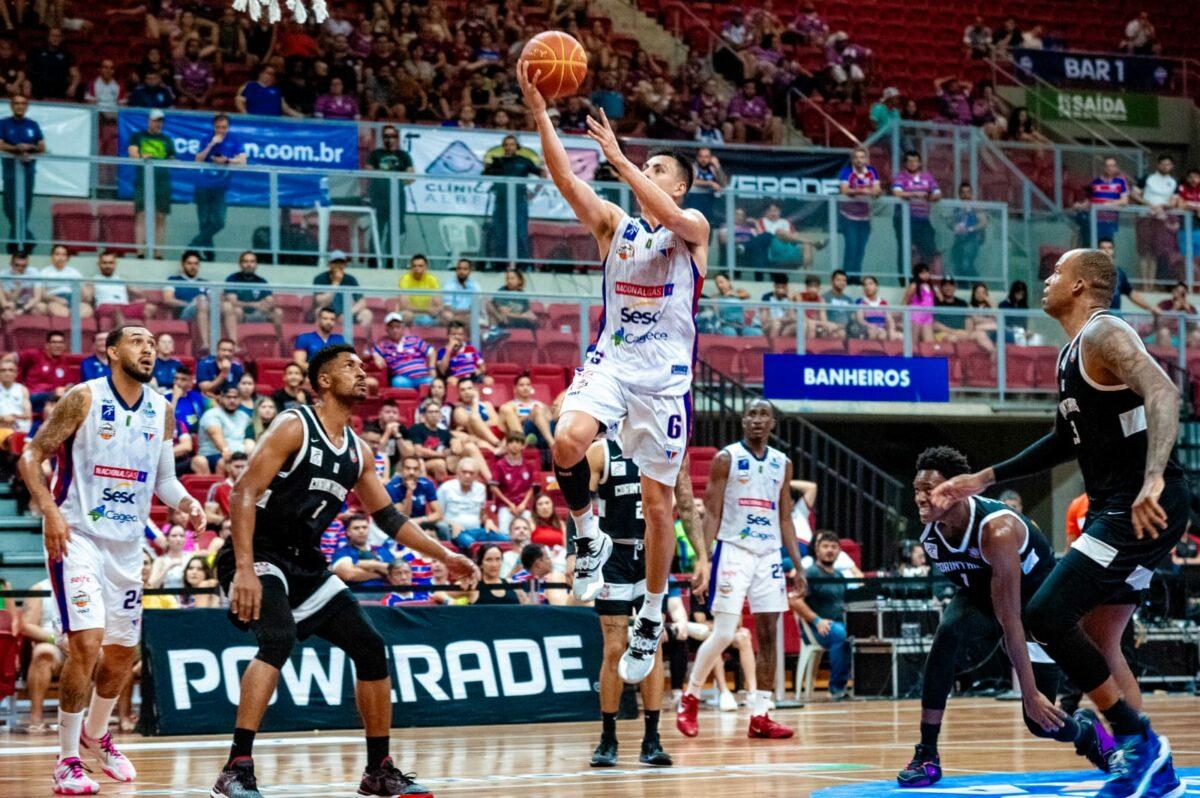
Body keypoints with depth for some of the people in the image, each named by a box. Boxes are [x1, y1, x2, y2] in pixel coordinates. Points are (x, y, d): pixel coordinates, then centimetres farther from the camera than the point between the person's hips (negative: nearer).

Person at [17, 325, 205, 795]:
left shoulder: (162, 411, 6)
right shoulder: (84, 399, -10)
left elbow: (163, 478, 15)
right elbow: (32, 456, -8)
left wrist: (187, 503, -7)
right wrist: (50, 510, -22)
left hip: (128, 543, 6)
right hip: (76, 536, -6)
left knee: (122, 651, 14)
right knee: (86, 643, -18)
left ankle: (96, 735, 40)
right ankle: (67, 760, -8)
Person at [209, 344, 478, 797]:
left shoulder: (357, 451, 10)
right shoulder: (294, 428, -13)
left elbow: (387, 517, 20)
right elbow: (245, 494, -20)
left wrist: (443, 557, 13)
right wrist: (244, 570, -29)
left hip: (306, 564, 8)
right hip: (259, 555, -8)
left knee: (370, 648, 4)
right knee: (278, 639, -32)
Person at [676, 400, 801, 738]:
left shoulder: (782, 464, 12)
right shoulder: (726, 459, -2)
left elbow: (785, 520, 15)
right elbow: (712, 513, -5)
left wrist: (798, 564, 7)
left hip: (769, 554, 5)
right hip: (734, 551, -5)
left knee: (768, 635, 1)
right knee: (723, 634, -9)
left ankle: (760, 716, 4)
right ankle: (690, 697, 11)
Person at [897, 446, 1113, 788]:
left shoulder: (997, 531, -38)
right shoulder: (929, 535, -17)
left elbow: (1010, 620, -38)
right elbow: (964, 584, 3)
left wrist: (1031, 693, -35)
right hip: (981, 594, 5)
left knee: (1041, 721, -8)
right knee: (948, 631, -31)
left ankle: (1088, 730, 32)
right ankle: (926, 755, -26)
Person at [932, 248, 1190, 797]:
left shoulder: (1104, 335, -12)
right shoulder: (1073, 353, 18)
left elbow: (1162, 392, -29)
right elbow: (1066, 441, 31)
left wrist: (1152, 479, -43)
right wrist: (982, 480, 30)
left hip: (1146, 509, -10)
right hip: (1114, 508, 10)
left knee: (1045, 616, -14)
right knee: (1097, 642, 13)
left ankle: (1138, 739, -6)